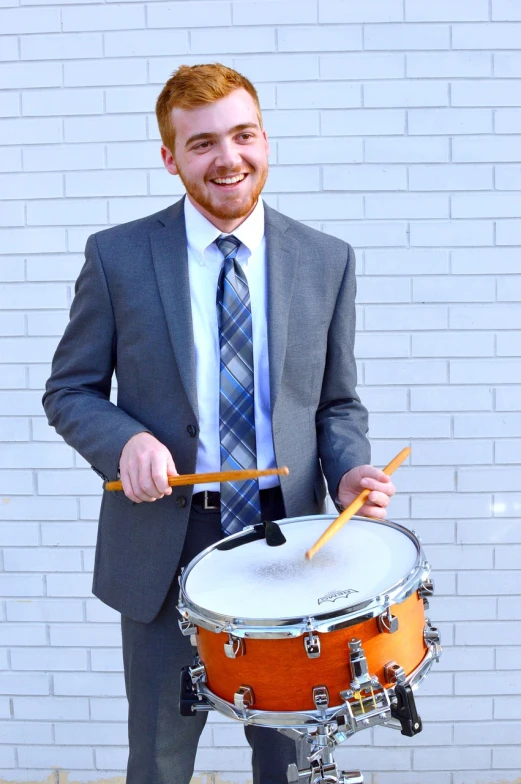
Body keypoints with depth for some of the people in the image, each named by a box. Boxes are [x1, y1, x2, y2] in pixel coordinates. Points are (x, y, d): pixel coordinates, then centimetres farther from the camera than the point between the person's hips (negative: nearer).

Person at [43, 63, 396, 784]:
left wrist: (349, 471, -12)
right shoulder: (117, 256, -4)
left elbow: (337, 403, 7)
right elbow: (70, 390, 2)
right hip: (164, 545, -1)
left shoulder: (327, 261, 2)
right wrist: (124, 441, -18)